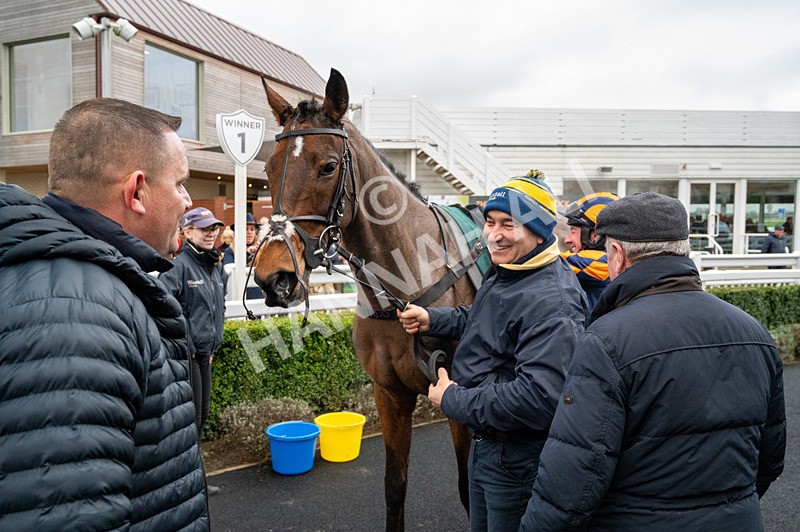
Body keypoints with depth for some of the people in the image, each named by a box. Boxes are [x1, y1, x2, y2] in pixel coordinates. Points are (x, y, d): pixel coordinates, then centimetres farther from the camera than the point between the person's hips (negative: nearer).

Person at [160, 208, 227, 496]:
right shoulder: (179, 265, -16)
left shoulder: (216, 266, 10)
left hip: (204, 354, 8)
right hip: (185, 355, -8)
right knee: (190, 417, 1)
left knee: (201, 416, 17)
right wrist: (186, 346, -18)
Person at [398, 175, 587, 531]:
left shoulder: (552, 302, -30)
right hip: (484, 443, 10)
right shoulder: (504, 274, 4)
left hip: (517, 459, -10)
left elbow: (538, 398, -36)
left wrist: (453, 401, -25)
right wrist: (431, 319, 4)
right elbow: (480, 320, 23)